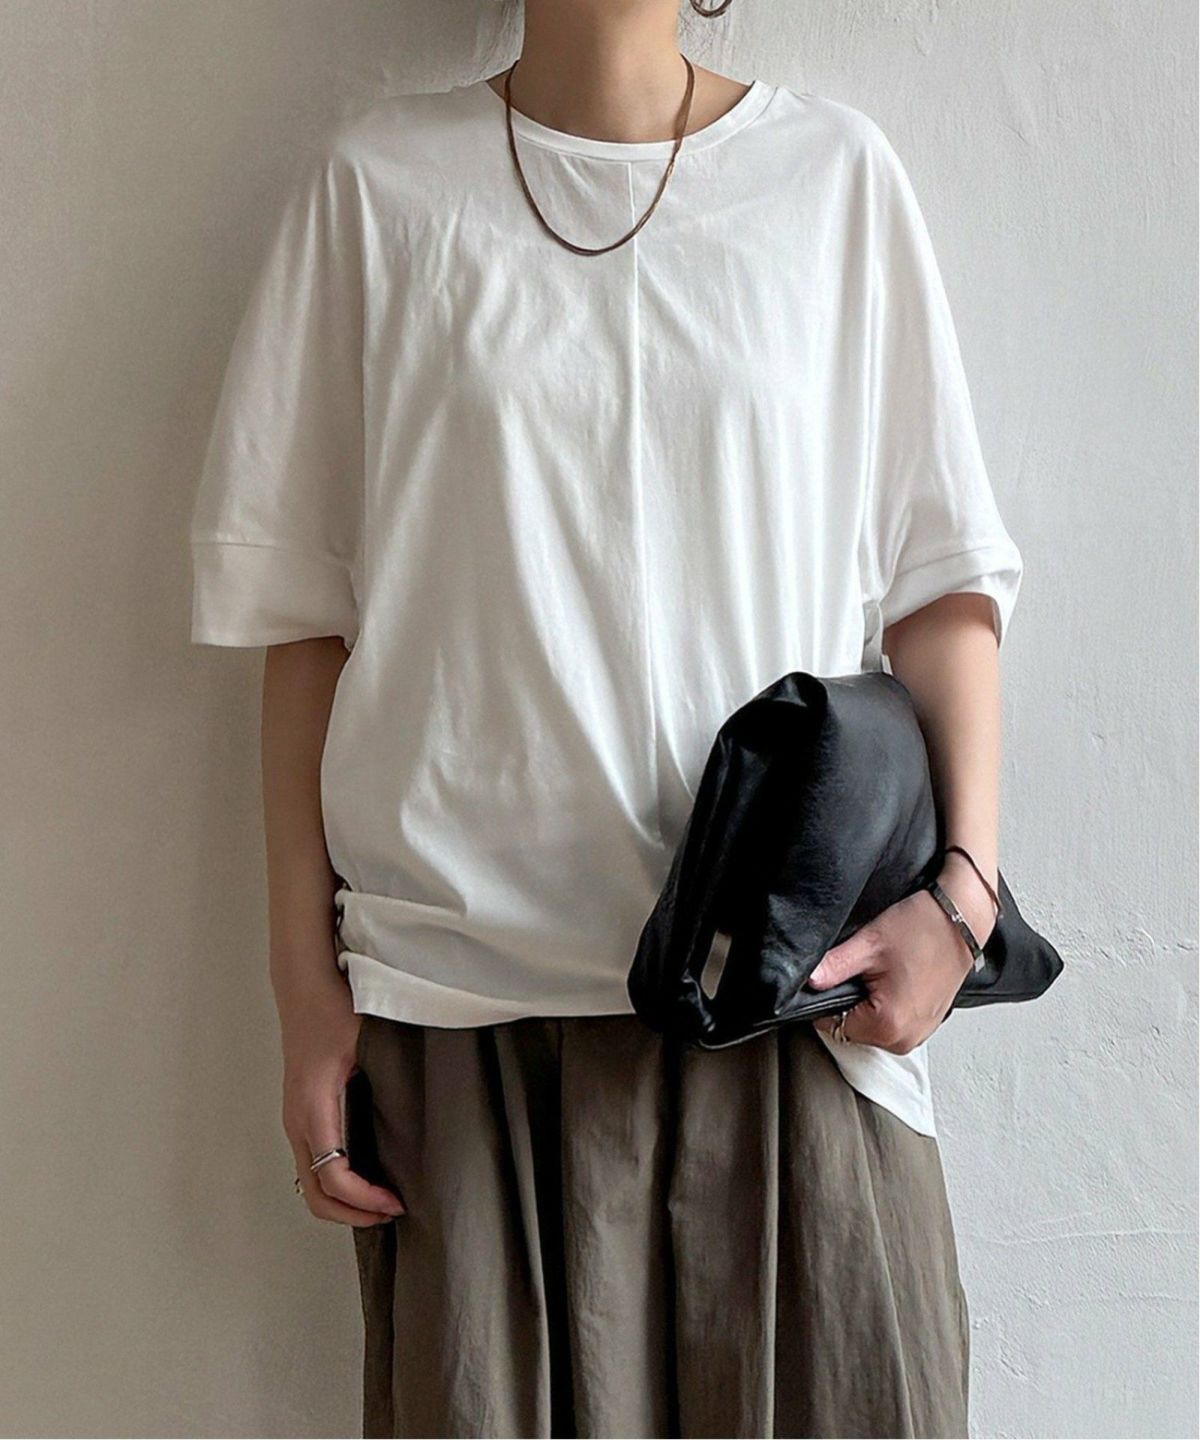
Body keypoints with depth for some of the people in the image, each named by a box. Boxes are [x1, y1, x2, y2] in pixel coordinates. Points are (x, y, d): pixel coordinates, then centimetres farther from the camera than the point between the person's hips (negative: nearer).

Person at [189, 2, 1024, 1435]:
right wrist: (306, 988, 1)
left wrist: (964, 881, -9)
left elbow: (943, 576, 5)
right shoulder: (377, 181, 5)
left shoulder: (836, 173, 6)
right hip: (467, 991, 0)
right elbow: (306, 615, 4)